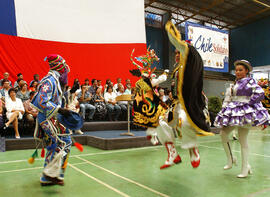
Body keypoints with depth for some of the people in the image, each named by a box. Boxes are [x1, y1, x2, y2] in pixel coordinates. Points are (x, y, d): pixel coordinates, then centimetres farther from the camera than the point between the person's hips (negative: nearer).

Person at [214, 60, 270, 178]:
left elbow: (260, 93, -18)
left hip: (244, 112, -8)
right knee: (223, 134, 3)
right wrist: (225, 107, 8)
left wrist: (248, 103, -15)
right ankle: (230, 159, 19)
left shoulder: (249, 81, -6)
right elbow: (228, 97, 21)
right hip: (233, 112, 8)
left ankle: (245, 169, 6)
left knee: (242, 139, -5)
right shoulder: (235, 83, 16)